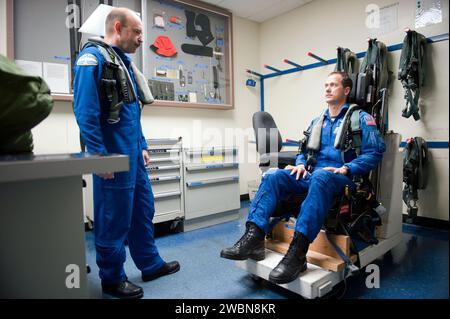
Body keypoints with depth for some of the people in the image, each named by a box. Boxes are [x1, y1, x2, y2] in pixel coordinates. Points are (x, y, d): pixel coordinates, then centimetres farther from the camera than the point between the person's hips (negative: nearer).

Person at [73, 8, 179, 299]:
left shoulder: (125, 62, 19)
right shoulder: (93, 57, -8)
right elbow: (85, 111, -18)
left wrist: (142, 146, 17)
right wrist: (99, 155, -21)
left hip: (133, 154, 9)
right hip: (113, 156, -9)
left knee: (143, 211, 15)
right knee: (114, 220, 3)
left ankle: (151, 264, 31)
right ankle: (113, 279, 21)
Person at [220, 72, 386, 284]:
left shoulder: (360, 118, 6)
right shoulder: (317, 121, 23)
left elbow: (375, 151, -6)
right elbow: (304, 150, 26)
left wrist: (346, 169, -17)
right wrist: (301, 164, 3)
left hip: (344, 179, -5)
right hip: (314, 176, 6)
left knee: (320, 177, -41)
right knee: (273, 176, -18)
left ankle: (298, 252, -46)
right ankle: (254, 237, -31)